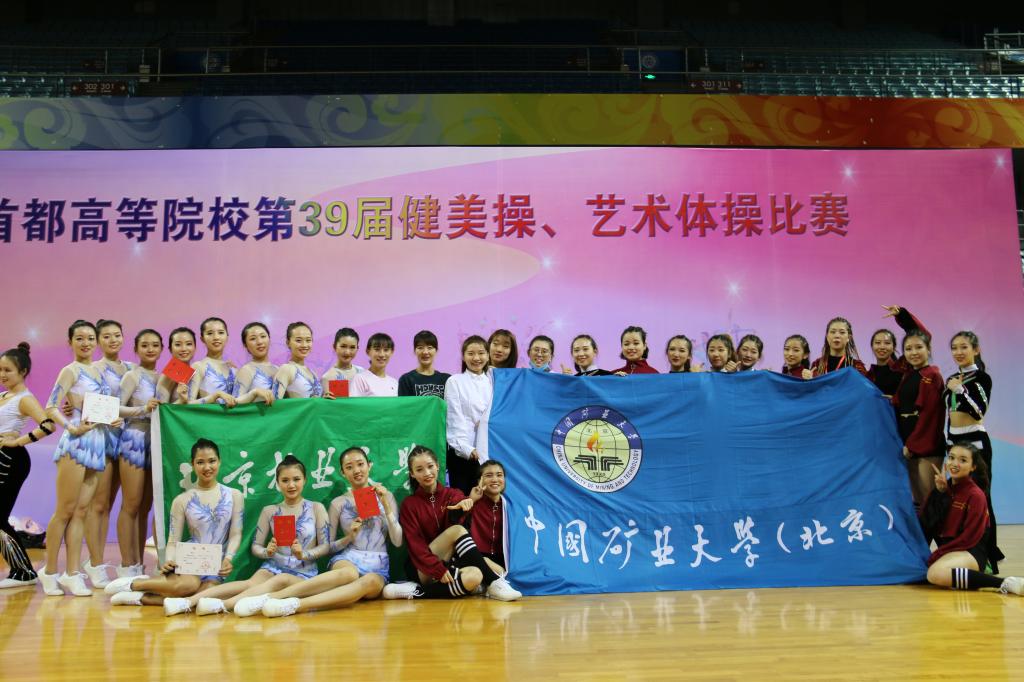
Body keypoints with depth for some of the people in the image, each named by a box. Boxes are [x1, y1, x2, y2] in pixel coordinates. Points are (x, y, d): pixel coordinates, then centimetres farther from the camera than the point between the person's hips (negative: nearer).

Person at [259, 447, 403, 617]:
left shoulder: (386, 496, 9)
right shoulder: (339, 503, 8)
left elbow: (397, 541, 3)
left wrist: (386, 506, -7)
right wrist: (349, 537, -9)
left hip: (377, 566, 1)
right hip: (348, 559, 0)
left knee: (370, 582, -39)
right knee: (349, 574, -40)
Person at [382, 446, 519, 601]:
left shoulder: (453, 495, 8)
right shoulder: (409, 504, 1)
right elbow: (415, 545, -8)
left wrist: (463, 505, -38)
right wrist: (438, 569, -23)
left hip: (452, 563, 3)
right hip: (425, 569, -3)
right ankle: (493, 584, -26)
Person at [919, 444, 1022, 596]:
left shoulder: (975, 495, -11)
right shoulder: (944, 488, 8)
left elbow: (969, 538, -14)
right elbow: (926, 522, -1)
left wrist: (936, 554, -16)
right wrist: (938, 492, -11)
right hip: (948, 549, 10)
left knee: (936, 573, -34)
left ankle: (1004, 583, -30)